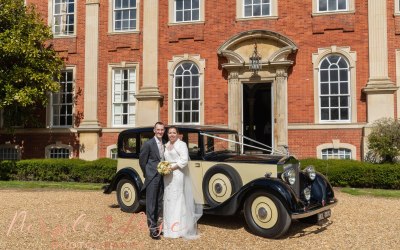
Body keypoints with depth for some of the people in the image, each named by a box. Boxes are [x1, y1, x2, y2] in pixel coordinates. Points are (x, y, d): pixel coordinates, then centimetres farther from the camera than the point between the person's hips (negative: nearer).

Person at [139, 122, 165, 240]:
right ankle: (152, 228, 1)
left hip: (162, 178, 6)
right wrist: (148, 175, 0)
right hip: (152, 178, -6)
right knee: (151, 203, -3)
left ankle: (155, 224, 23)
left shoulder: (165, 144, 11)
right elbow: (142, 161, -4)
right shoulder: (148, 144, -8)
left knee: (159, 204, 12)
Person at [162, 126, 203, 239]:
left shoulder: (181, 144, -6)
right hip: (168, 176, 7)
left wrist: (172, 168, -17)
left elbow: (184, 160, -14)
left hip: (178, 174, -7)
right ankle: (169, 226, 15)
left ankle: (179, 228, -3)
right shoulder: (166, 145, 16)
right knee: (168, 199, 8)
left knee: (178, 199, -6)